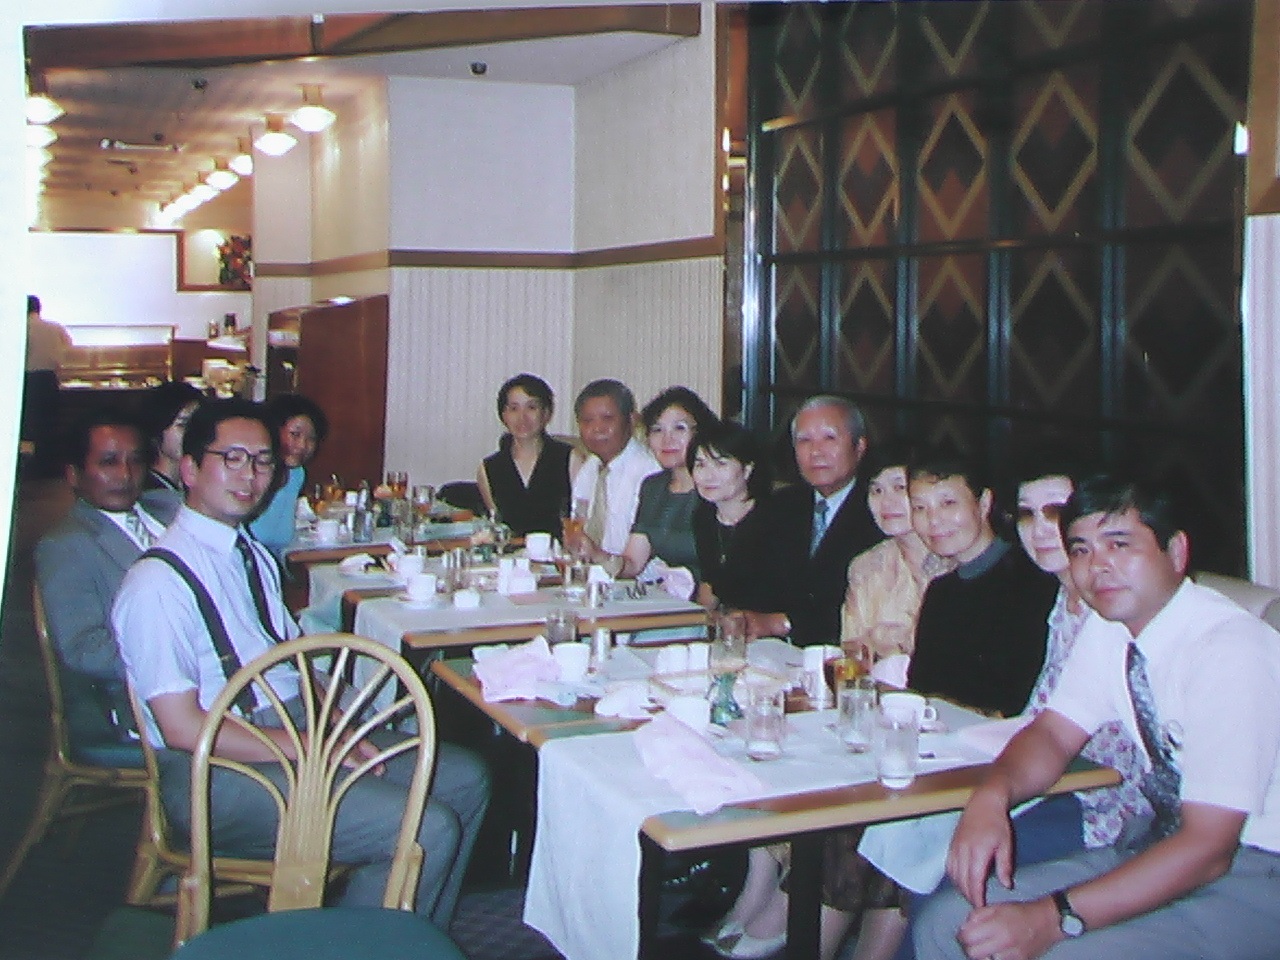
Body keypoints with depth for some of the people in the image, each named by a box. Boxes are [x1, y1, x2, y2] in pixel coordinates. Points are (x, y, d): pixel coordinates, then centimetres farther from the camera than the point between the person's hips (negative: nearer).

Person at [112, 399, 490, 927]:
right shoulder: (158, 582, -14)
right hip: (219, 772, -9)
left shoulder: (255, 557, 15)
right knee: (428, 830, -22)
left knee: (465, 778, 4)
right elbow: (183, 729, -18)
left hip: (297, 734, 9)